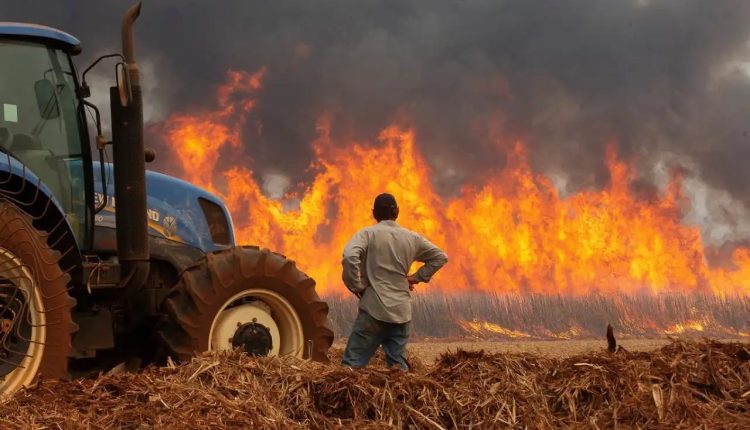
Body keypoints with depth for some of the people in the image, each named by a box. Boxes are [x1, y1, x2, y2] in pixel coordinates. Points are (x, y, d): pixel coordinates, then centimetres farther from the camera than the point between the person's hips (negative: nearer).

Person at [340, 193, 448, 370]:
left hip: (374, 309, -4)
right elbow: (440, 257, 22)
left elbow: (349, 257, -20)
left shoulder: (367, 234, -3)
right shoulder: (411, 238, 12)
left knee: (352, 365, -6)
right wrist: (417, 277, 19)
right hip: (401, 312, 4)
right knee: (398, 366, 10)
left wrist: (356, 286, -8)